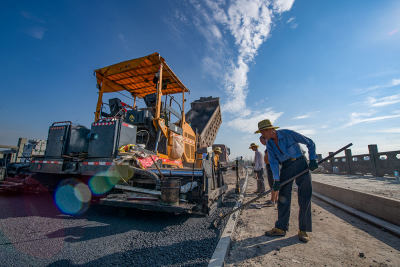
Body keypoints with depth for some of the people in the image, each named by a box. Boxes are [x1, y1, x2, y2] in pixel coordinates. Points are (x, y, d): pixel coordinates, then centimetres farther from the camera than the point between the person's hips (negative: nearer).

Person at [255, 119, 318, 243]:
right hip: (286, 168, 4)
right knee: (283, 198, 1)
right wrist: (276, 179, -14)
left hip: (300, 164, -3)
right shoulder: (269, 143, -2)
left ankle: (303, 230, 14)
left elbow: (310, 143, -4)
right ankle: (281, 228, 11)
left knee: (304, 198, 0)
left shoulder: (288, 134, -15)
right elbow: (273, 162, -6)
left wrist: (312, 159, -10)